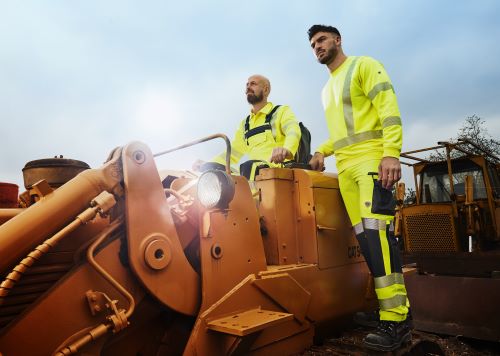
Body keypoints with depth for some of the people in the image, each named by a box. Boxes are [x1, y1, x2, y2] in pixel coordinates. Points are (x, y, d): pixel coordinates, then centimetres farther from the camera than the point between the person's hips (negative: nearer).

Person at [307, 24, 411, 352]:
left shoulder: (364, 66, 6)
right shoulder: (327, 89, 27)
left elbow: (389, 109, -7)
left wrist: (391, 153, -20)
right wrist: (322, 151, 15)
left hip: (371, 161, -7)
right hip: (345, 169, 7)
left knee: (377, 234, -17)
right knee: (366, 238, -2)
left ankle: (394, 320, -12)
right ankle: (400, 316, 3)